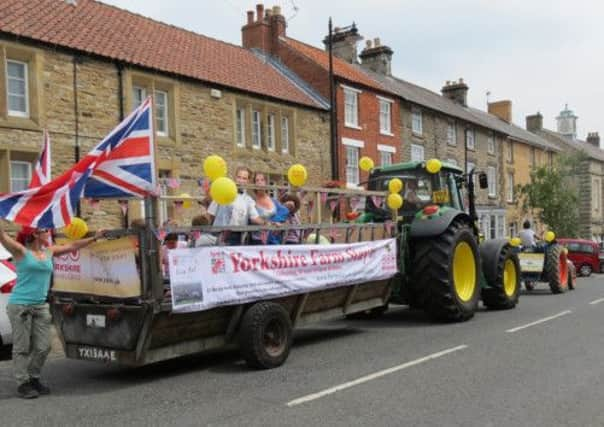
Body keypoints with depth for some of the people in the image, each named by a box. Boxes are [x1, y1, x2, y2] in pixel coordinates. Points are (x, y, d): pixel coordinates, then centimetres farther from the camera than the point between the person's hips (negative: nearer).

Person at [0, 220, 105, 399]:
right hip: (20, 305, -6)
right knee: (22, 347, 1)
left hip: (41, 306, 6)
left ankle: (33, 378, 22)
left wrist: (94, 238, 23)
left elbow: (73, 246, 20)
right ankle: (22, 383, 11)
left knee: (43, 347, 5)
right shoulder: (21, 251, -6)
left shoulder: (49, 252, 10)